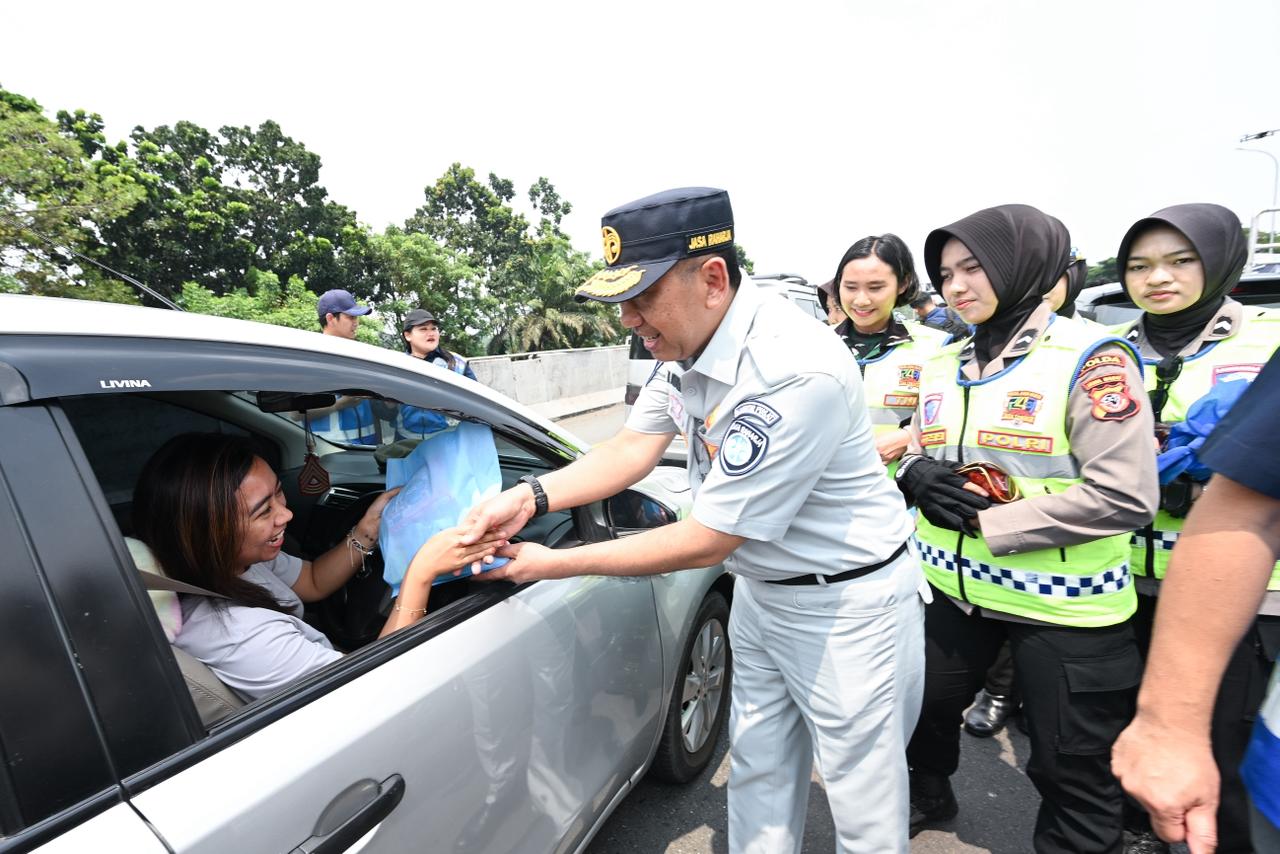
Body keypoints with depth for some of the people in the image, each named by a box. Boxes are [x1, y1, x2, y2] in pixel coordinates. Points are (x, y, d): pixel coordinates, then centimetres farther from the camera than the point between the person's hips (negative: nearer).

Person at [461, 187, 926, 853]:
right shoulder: (685, 338, -7)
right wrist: (529, 496, -16)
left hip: (845, 604, -7)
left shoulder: (797, 373, -33)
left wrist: (556, 564, -20)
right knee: (757, 772, 24)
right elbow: (633, 449, -2)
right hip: (759, 589, 7)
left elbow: (707, 541, -28)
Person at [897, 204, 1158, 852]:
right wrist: (916, 473, -10)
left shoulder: (1090, 358, -13)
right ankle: (928, 796, 52)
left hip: (1062, 603, -5)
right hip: (951, 583, 6)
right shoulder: (941, 365, 5)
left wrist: (989, 522, -19)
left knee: (1072, 767, 14)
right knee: (921, 710, 23)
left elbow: (1123, 496, -18)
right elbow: (915, 450, 13)